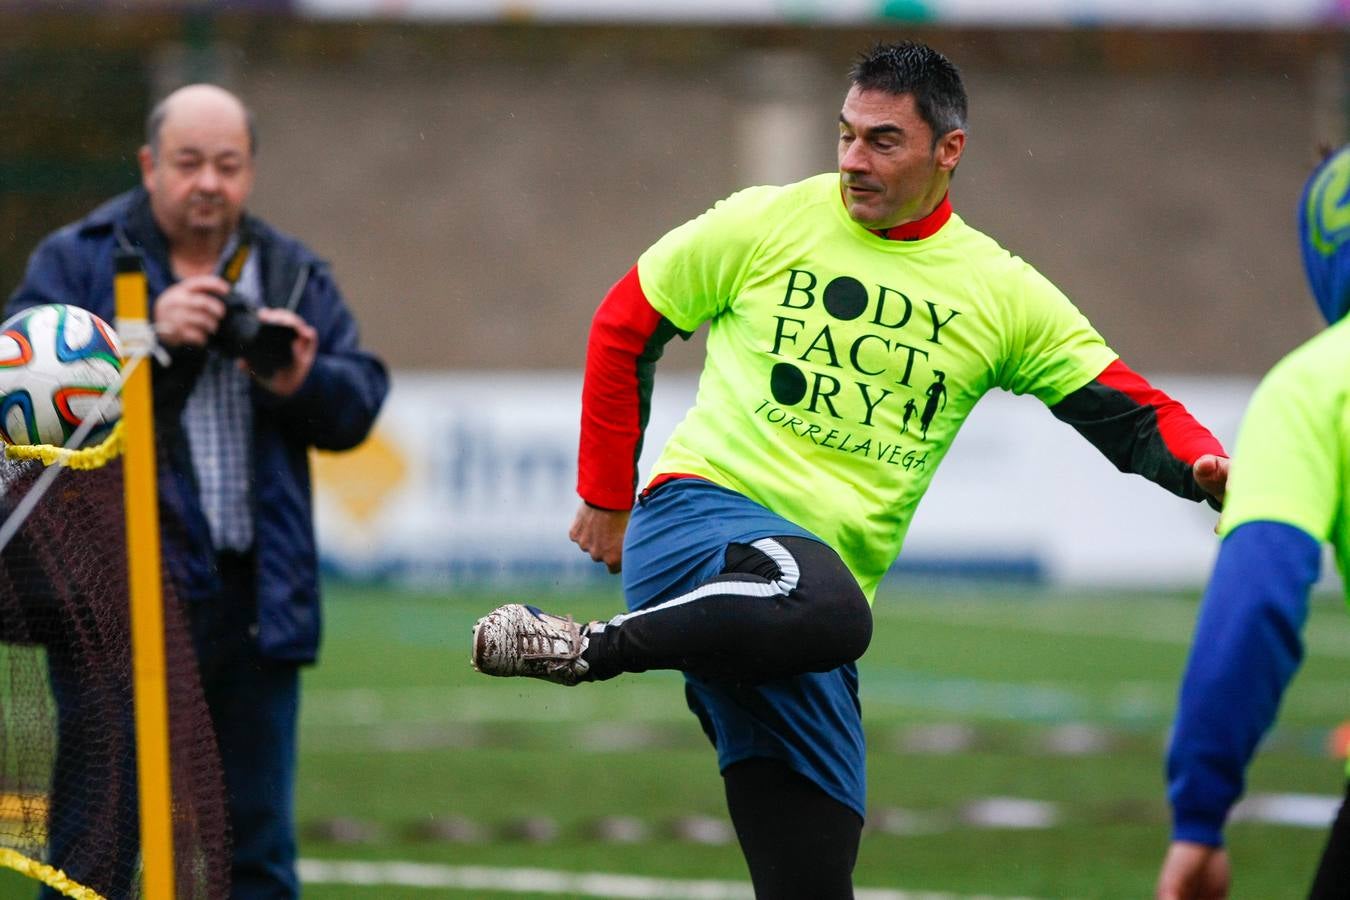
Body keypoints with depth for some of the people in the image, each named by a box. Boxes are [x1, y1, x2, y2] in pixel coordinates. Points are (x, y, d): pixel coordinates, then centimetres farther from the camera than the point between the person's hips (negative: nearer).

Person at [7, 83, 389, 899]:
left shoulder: (294, 274, 13)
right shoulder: (75, 262, 1)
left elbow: (361, 402, 6)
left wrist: (301, 381, -15)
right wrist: (148, 336, -22)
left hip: (255, 602, 4)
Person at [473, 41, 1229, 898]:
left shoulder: (1001, 293, 10)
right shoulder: (766, 224, 4)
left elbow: (1130, 415, 9)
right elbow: (622, 328, 15)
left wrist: (1205, 466, -12)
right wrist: (606, 497, 17)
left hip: (821, 586, 4)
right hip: (705, 509, -4)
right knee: (827, 610, -41)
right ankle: (584, 649, -29)